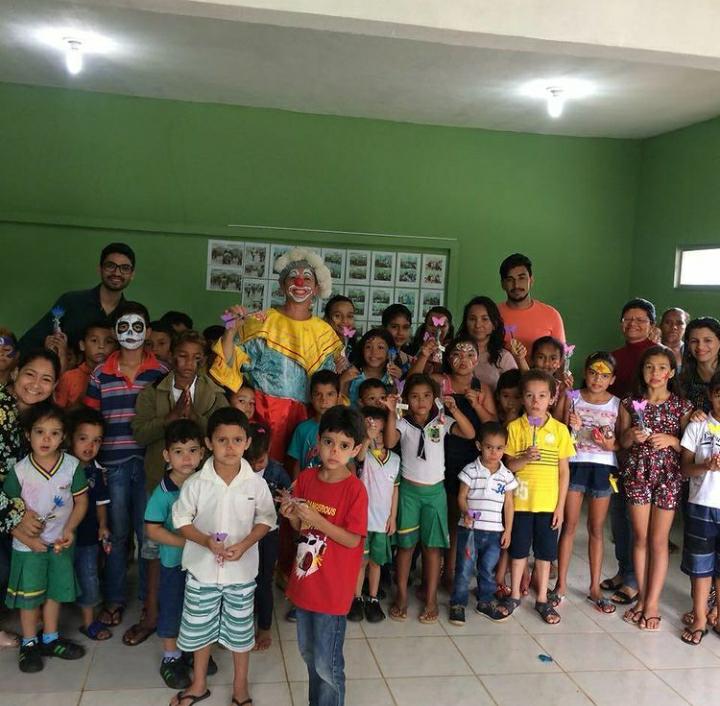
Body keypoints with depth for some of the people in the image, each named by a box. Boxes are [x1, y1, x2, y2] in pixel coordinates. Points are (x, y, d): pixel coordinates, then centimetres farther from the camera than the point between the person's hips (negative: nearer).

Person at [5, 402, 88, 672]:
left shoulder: (72, 466, -14)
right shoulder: (19, 471, -17)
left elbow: (81, 501, -3)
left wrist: (69, 530, -14)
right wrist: (27, 539, -16)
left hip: (60, 543, 2)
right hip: (28, 545, -2)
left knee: (55, 591, 16)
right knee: (29, 595, 11)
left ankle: (50, 639, 35)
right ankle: (29, 643, 30)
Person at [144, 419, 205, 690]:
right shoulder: (164, 492, -19)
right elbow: (153, 529, -19)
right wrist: (187, 542, -23)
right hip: (174, 560, -3)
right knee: (172, 607, 11)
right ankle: (171, 658, 30)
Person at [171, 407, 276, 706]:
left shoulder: (257, 483, -11)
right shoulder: (195, 483, -12)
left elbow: (265, 520, -2)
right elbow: (182, 520, -5)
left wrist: (244, 544, -18)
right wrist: (206, 541, -21)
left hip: (242, 570, 0)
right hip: (202, 569, 0)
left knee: (240, 630, 15)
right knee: (199, 628, 16)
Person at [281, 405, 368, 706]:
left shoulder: (355, 489, -18)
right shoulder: (306, 478, -2)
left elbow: (352, 540, -18)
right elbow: (301, 528, 8)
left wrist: (318, 520, -27)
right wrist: (293, 516, -13)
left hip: (332, 588, -6)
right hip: (304, 580, 6)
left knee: (327, 664, 5)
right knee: (308, 654, 23)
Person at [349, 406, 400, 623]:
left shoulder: (394, 459, 2)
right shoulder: (364, 455, -8)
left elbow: (395, 489, 7)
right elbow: (359, 456, -34)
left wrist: (393, 517, 5)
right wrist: (368, 438, -53)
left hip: (382, 520, 3)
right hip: (362, 517, -3)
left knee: (376, 561, 13)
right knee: (361, 560, 6)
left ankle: (373, 599, 26)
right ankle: (357, 599, 22)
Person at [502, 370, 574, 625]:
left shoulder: (560, 429, -3)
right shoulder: (515, 427, -4)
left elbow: (564, 470, 1)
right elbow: (509, 465, -1)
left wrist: (560, 506, -2)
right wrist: (525, 458, -22)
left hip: (549, 502, 0)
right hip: (521, 500, 0)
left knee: (545, 551, 10)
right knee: (519, 549, 11)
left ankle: (543, 599, 24)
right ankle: (514, 596, 26)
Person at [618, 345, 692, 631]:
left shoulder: (681, 406, -1)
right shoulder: (630, 403, 3)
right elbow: (623, 442, 7)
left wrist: (671, 440, -17)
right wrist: (631, 435, -14)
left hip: (668, 476, -1)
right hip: (637, 474, 2)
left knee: (659, 540, 3)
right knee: (640, 537, 7)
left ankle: (653, 603, 10)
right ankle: (642, 598, 17)